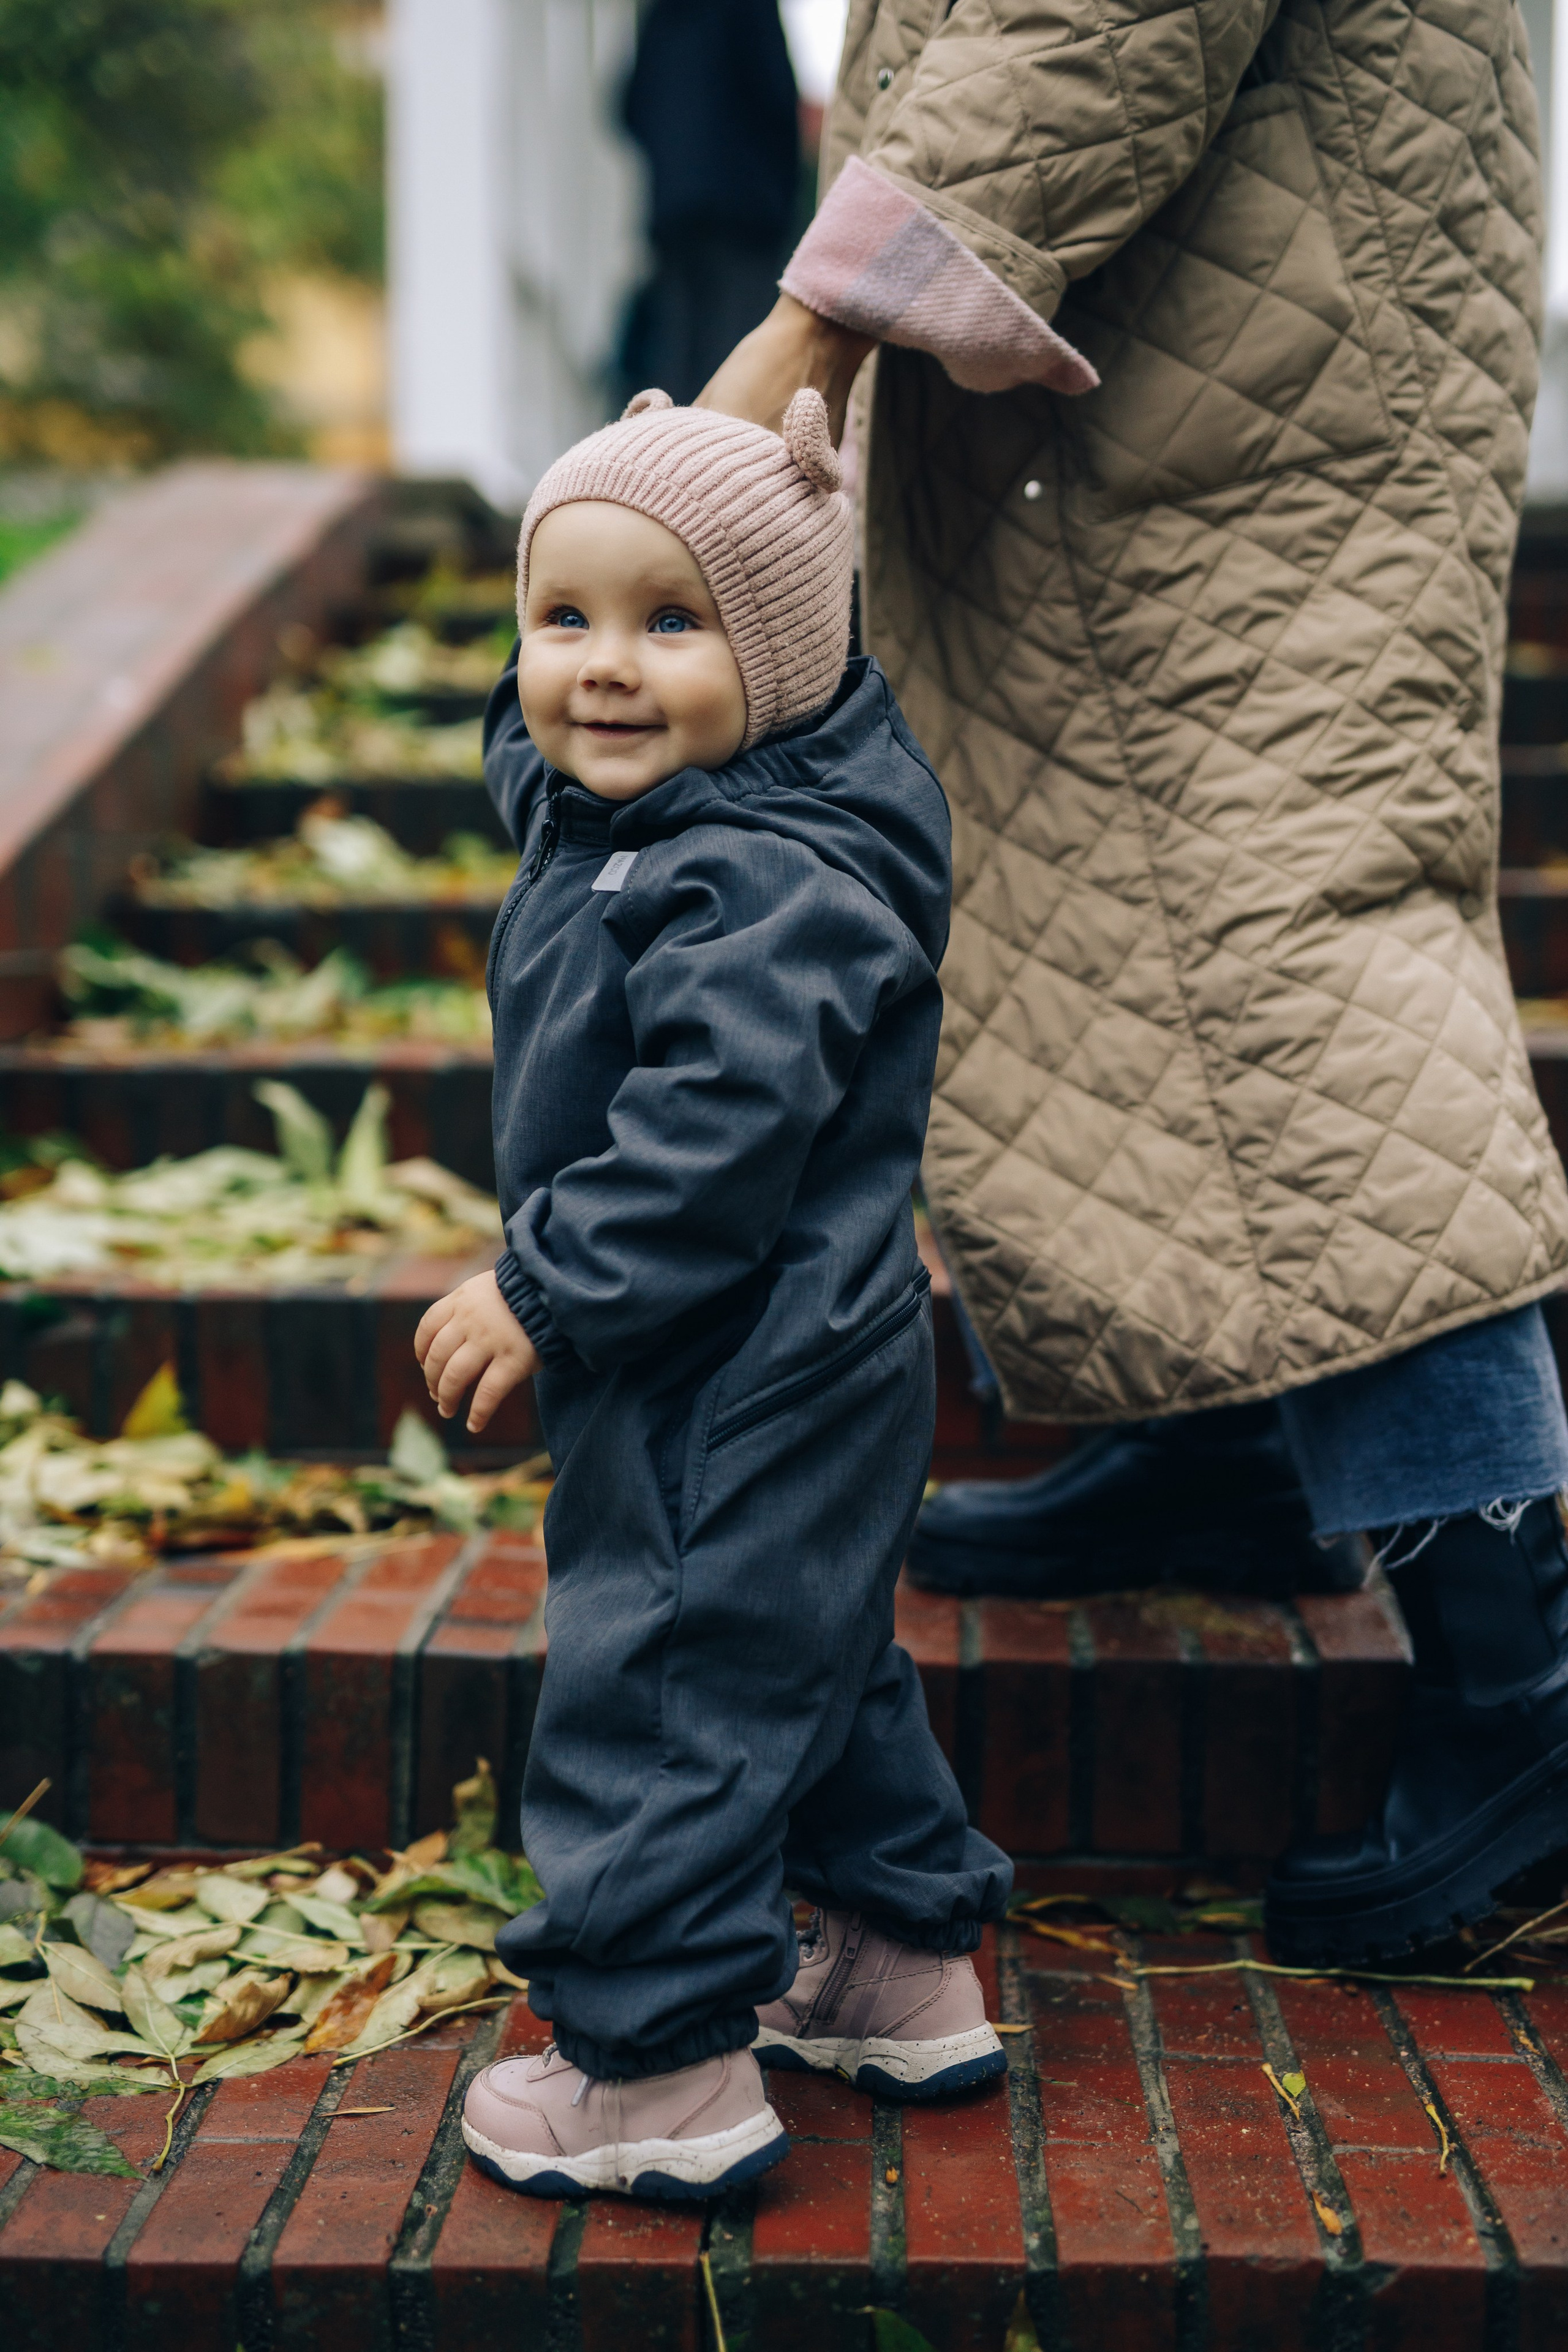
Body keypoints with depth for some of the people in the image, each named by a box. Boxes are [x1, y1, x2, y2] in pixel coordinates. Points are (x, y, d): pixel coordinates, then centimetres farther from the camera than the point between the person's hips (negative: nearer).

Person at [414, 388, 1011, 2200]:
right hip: (790, 1374, 11)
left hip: (745, 1394, -11)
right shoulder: (609, 824, 5)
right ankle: (907, 1978, 36)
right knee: (819, 1667, 21)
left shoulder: (774, 890, -25)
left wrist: (545, 1293, -22)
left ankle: (664, 2079, 9)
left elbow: (711, 1153, -29)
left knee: (660, 1688, -2)